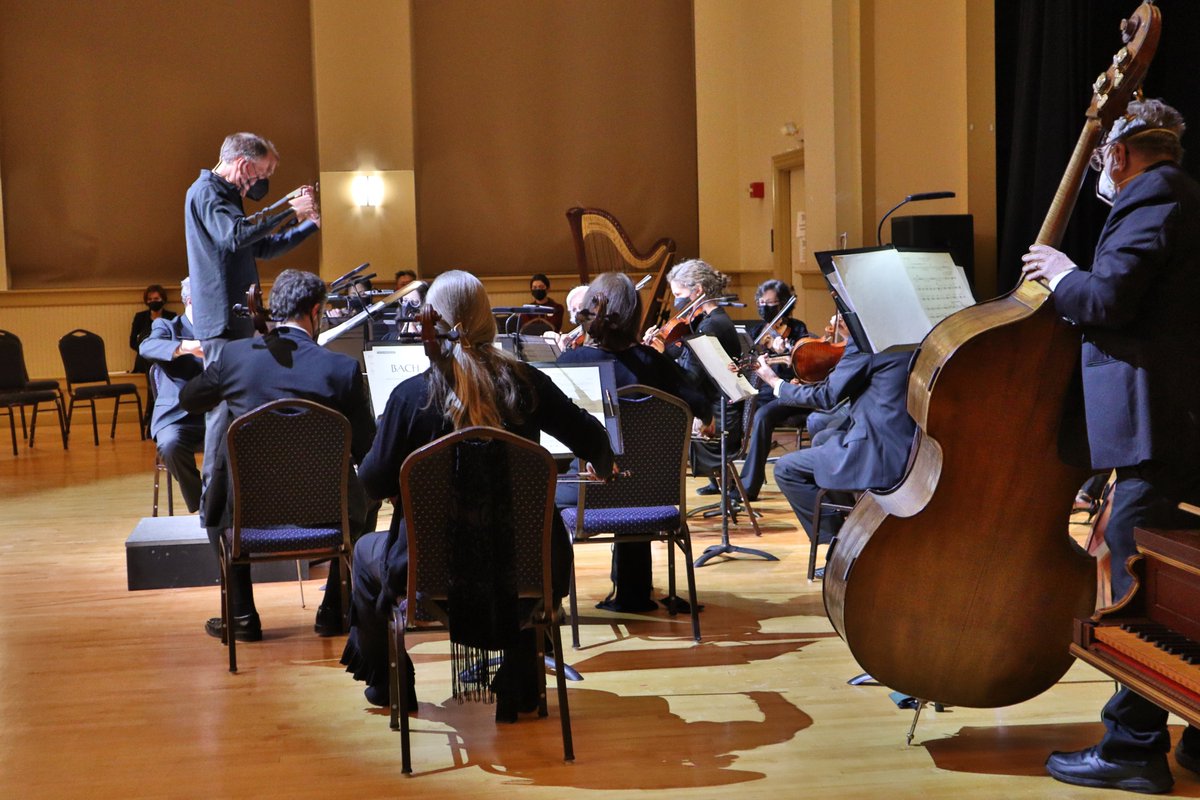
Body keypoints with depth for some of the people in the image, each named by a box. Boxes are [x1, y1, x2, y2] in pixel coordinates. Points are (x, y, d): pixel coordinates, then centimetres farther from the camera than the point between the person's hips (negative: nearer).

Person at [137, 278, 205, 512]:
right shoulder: (167, 326, 8)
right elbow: (146, 348, -16)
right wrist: (186, 347, -34)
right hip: (180, 416, -2)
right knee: (171, 445, -36)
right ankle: (201, 506, -16)